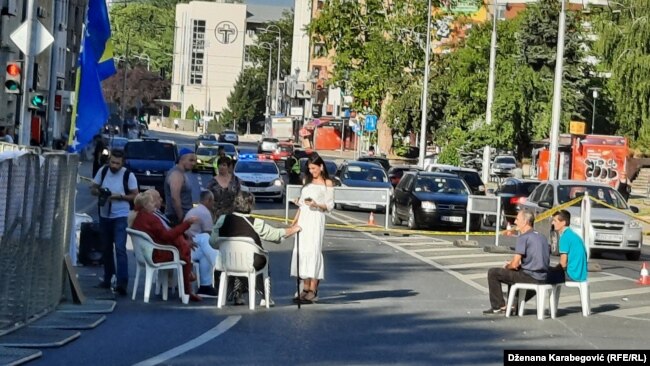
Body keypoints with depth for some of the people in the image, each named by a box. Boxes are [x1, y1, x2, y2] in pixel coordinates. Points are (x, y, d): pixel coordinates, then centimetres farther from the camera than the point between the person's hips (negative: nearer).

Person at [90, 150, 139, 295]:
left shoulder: (128, 175, -9)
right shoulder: (102, 171, 2)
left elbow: (135, 195, -6)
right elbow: (92, 189, 9)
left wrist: (118, 196, -19)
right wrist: (99, 192, -14)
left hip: (121, 217, -5)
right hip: (104, 216, 5)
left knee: (120, 249, -16)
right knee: (106, 249, 14)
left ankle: (122, 283, -21)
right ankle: (107, 279, 26)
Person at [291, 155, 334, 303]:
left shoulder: (327, 183, 1)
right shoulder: (307, 181, 18)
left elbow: (330, 205, -3)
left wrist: (316, 205, -19)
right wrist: (296, 219, 16)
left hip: (316, 219, -6)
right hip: (303, 219, 6)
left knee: (313, 251, -11)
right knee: (301, 251, 1)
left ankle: (313, 291, -13)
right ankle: (305, 288, 6)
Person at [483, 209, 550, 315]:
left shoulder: (523, 237, -12)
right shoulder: (541, 237, 14)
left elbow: (515, 264, -16)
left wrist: (507, 266, 8)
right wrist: (511, 264, 18)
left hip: (530, 277, -9)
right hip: (543, 278, 9)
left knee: (493, 273, 0)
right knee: (513, 272, 37)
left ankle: (498, 306, 5)